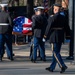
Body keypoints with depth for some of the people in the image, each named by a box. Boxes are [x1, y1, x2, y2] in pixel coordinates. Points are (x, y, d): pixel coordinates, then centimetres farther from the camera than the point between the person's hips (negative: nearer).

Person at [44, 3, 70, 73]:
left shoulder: (52, 17, -13)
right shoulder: (63, 17, 8)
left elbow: (49, 27, -11)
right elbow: (66, 27, 11)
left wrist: (45, 35, 1)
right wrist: (67, 34, 19)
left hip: (54, 37, -7)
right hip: (61, 37, 7)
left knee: (55, 53, -4)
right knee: (56, 52, 12)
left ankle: (63, 66, -16)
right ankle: (52, 67, 20)